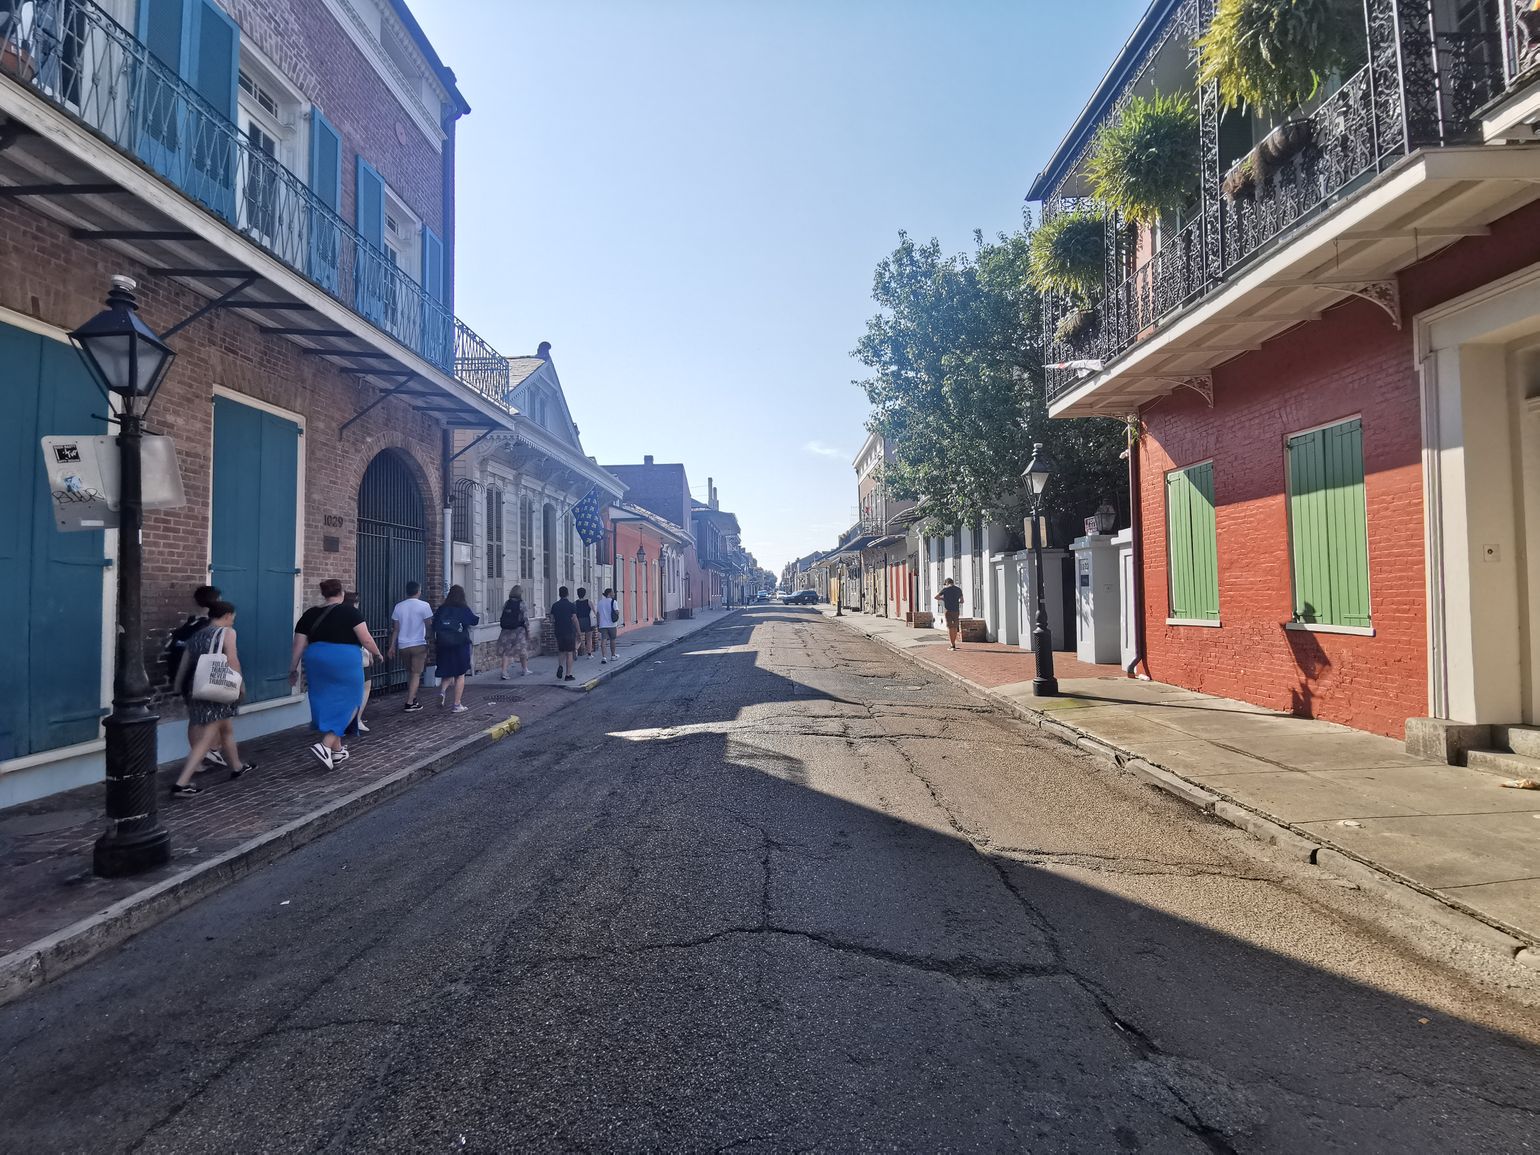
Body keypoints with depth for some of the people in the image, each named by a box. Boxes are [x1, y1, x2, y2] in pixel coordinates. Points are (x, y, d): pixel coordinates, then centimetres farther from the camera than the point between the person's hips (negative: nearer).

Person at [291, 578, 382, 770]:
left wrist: (293, 670, 14)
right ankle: (325, 746, -11)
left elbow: (298, 646, 6)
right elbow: (366, 640, -8)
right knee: (346, 705, 5)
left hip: (317, 661, 5)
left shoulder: (309, 615, 8)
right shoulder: (350, 612, -5)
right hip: (345, 661, -5)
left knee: (326, 705, 15)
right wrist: (377, 654, 9)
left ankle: (337, 750, 22)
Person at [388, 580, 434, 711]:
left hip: (403, 645, 4)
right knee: (416, 674, -1)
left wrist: (392, 646, 10)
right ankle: (410, 703, -7)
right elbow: (428, 626, -6)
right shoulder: (424, 606, -8)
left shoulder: (399, 606, 5)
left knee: (409, 673, 18)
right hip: (419, 645, -4)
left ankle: (413, 699, 26)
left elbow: (395, 629, 6)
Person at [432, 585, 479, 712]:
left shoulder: (441, 609, 2)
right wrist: (480, 617, 27)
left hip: (443, 645, 3)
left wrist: (435, 642, 16)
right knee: (460, 674, 6)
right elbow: (474, 621, 7)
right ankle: (457, 705, 6)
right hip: (460, 645, -3)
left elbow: (434, 627, 3)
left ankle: (442, 691, -12)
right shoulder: (464, 609, -6)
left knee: (447, 673, 17)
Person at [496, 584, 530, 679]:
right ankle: (524, 669, 26)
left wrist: (504, 627, 16)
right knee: (522, 650, 13)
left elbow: (500, 617, 7)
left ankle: (504, 671, -7)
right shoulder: (521, 604, -8)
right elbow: (525, 618, -9)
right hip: (518, 630, -3)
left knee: (506, 651, 4)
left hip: (506, 631, 3)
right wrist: (528, 629, 1)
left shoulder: (506, 603, 5)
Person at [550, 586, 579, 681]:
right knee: (569, 653, 2)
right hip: (570, 632, -3)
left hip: (559, 632, 3)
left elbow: (552, 620, 6)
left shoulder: (555, 606, 3)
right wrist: (578, 631, -1)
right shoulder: (571, 605, -8)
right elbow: (575, 620, -10)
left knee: (561, 651, 19)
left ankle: (560, 666, -7)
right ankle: (568, 675, 3)